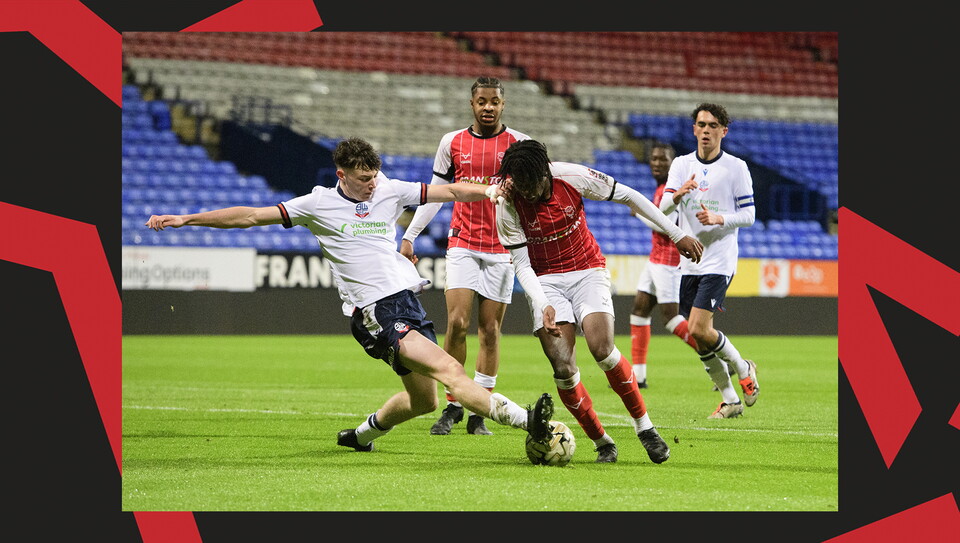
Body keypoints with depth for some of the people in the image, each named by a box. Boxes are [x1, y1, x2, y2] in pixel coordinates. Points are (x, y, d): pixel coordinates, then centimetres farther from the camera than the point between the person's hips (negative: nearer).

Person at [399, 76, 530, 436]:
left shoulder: (519, 144, 2)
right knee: (457, 322, -12)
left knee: (490, 329, 0)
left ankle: (480, 413, 6)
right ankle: (452, 405, 2)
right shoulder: (452, 143, 7)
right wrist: (409, 236, 8)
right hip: (462, 245, 0)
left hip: (503, 249, 0)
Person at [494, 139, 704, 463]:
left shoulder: (573, 177, -16)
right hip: (545, 281, 0)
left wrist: (676, 234, 0)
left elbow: (628, 196, -4)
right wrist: (543, 306, -26)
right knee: (563, 367, -17)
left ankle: (644, 426, -5)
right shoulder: (508, 204, -16)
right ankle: (602, 444, 2)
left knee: (601, 348, -24)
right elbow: (522, 265, -10)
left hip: (588, 271, 0)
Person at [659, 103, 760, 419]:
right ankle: (730, 400, 19)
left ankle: (742, 369, 9)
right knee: (699, 339, 5)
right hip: (689, 262, 5)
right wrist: (678, 194, -23)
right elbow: (663, 208, -1)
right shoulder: (681, 165, 8)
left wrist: (719, 219, -19)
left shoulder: (736, 167, -2)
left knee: (698, 330, -17)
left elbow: (749, 214, -1)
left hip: (719, 261, -5)